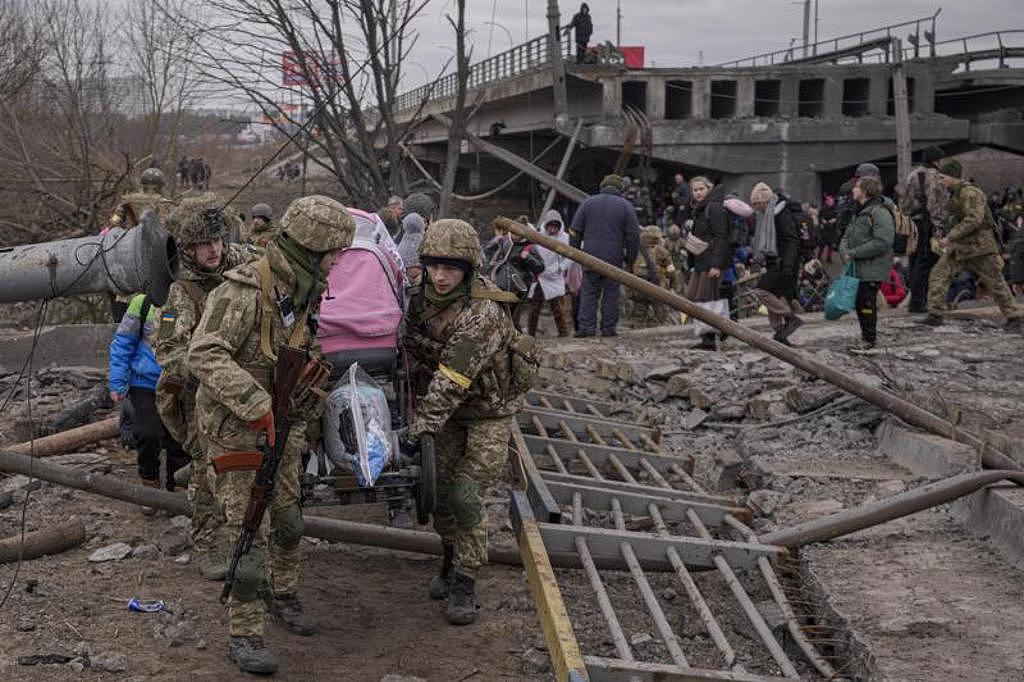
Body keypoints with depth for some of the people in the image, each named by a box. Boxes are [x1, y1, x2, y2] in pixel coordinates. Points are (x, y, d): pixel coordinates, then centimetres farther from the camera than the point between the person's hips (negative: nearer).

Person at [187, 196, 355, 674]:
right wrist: (256, 406, -35)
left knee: (287, 519, 19)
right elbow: (203, 356, -31)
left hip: (283, 426, 8)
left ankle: (284, 595, 41)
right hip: (236, 430, -7)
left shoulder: (306, 292, 2)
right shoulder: (243, 292, -24)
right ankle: (244, 636, 7)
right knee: (249, 534, -4)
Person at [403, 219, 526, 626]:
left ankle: (464, 584, 0)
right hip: (451, 410, 7)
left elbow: (452, 382, -34)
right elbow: (416, 355, 12)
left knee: (466, 495, -12)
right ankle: (451, 560, 32)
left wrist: (420, 428, -35)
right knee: (440, 489, 9)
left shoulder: (482, 314, -31)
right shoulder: (424, 295, -6)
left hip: (489, 411, -6)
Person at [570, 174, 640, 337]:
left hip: (590, 256, 1)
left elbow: (575, 232, 8)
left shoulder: (588, 203, 8)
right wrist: (630, 260, 9)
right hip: (614, 259, -1)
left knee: (589, 292, 4)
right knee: (611, 293, 6)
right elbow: (633, 236, 1)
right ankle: (608, 328, 7)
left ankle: (586, 326, -3)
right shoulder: (626, 206, 3)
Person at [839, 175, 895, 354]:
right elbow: (847, 237, 19)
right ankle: (867, 338, 23)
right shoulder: (860, 213, 19)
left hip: (872, 270, -9)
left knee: (867, 305, -7)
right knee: (860, 305, 13)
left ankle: (870, 342, 0)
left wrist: (854, 253, -19)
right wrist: (845, 252, -5)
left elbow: (882, 242, -23)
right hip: (858, 269, 9)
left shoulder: (880, 212, -13)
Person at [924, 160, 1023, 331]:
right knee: (939, 274, -3)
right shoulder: (955, 194, 13)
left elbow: (973, 219, -27)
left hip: (979, 247, -9)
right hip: (959, 247, 9)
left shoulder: (969, 193, -18)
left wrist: (950, 237, -27)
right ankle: (935, 315, -1)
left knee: (995, 283, 2)